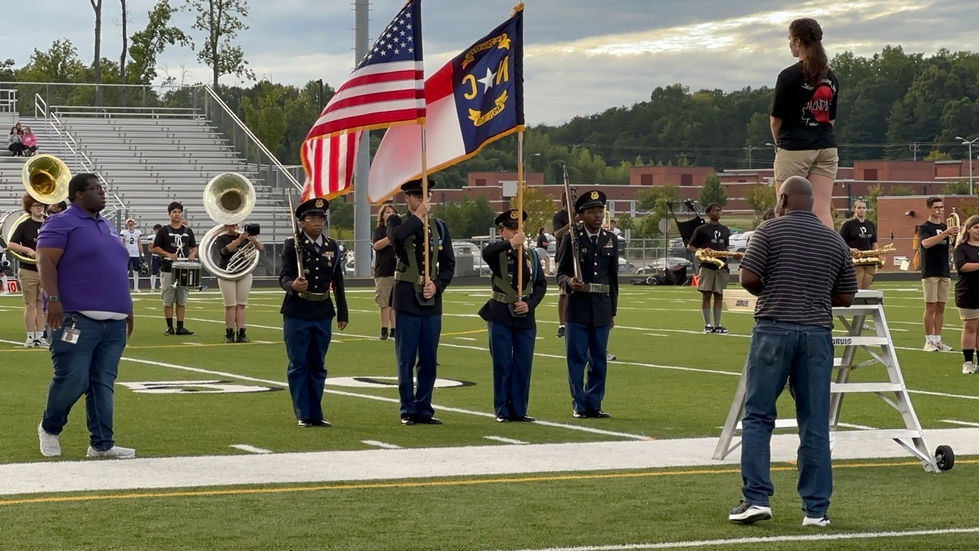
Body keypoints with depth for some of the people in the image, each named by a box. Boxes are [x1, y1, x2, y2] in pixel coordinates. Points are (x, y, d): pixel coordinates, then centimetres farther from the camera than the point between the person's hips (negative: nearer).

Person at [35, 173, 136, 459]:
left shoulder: (106, 227, 22)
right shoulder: (61, 224, -2)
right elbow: (46, 262, -12)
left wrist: (127, 308, 25)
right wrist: (53, 298, -24)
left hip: (113, 321, 7)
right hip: (77, 318, -7)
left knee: (103, 384, 4)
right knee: (73, 380, -8)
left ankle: (101, 444, 6)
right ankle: (49, 429, 15)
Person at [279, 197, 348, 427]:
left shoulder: (332, 247, 10)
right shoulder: (293, 245, -4)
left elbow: (338, 282, 13)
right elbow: (284, 277, -11)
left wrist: (342, 313, 12)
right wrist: (293, 286, -34)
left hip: (323, 313, 4)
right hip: (297, 313, -4)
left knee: (318, 366, 10)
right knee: (298, 365, 2)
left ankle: (315, 413, 17)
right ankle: (303, 415, 8)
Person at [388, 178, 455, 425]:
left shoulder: (439, 226, 12)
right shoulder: (398, 222, 2)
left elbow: (449, 263, 11)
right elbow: (396, 237, -23)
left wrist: (437, 285, -5)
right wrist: (419, 215, -15)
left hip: (432, 300, 3)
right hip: (407, 299, -3)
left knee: (429, 359, 5)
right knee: (406, 359, -1)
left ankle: (424, 409, 12)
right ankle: (408, 411, 5)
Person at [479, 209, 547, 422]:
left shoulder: (531, 255, 10)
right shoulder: (497, 252, -1)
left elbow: (541, 284, 10)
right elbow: (486, 253, -27)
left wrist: (530, 304, -5)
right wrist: (510, 243, -36)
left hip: (525, 316, 3)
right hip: (500, 316, -3)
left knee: (523, 365, 4)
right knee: (502, 365, -1)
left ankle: (519, 410, 11)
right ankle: (502, 411, 5)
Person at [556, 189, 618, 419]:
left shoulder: (611, 239, 10)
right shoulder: (571, 238, -1)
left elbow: (613, 277, 14)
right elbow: (561, 273, 1)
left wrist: (612, 311, 13)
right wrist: (569, 282, -22)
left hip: (602, 308, 3)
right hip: (578, 305, -3)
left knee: (599, 359, 5)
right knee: (577, 358, -1)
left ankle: (594, 404, 12)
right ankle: (579, 405, 6)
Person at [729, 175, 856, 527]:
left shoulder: (770, 230, -1)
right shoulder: (835, 240, 12)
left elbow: (748, 279, -7)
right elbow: (846, 297, 12)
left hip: (774, 328, -3)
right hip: (817, 333, 3)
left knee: (757, 417, 4)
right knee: (815, 424, 5)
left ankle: (756, 498, -5)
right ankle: (816, 509, 5)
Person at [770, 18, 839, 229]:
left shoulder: (789, 76, -10)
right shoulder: (830, 78, 9)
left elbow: (776, 118, -4)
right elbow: (832, 118, 14)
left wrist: (780, 143, 12)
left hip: (795, 150, -6)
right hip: (826, 148, 6)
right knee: (822, 211, 2)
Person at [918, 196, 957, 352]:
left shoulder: (945, 227, 14)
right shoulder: (925, 228, -5)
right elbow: (926, 243, -24)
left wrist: (956, 235, -7)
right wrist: (946, 233, -30)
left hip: (944, 272, 6)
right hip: (930, 273, -6)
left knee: (941, 307, 6)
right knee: (930, 307, -5)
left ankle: (937, 340, 9)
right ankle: (929, 341, -2)